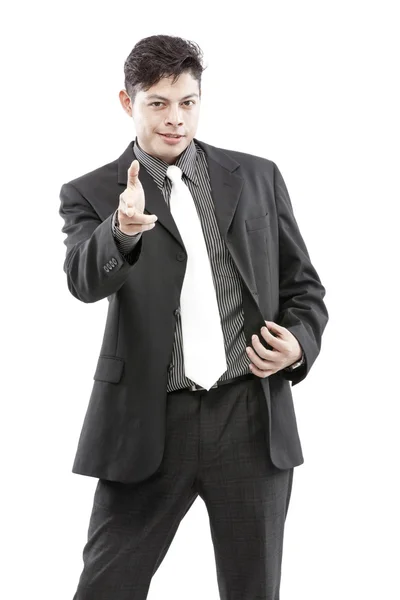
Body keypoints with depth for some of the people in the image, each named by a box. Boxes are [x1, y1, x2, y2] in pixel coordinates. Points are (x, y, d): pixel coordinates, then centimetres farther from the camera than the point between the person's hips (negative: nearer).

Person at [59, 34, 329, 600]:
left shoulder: (257, 177, 9)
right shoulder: (91, 193, 2)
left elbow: (303, 284, 15)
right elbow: (85, 281, -17)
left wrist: (299, 341, -5)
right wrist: (122, 231, -38)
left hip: (252, 418, 2)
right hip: (149, 425, -2)